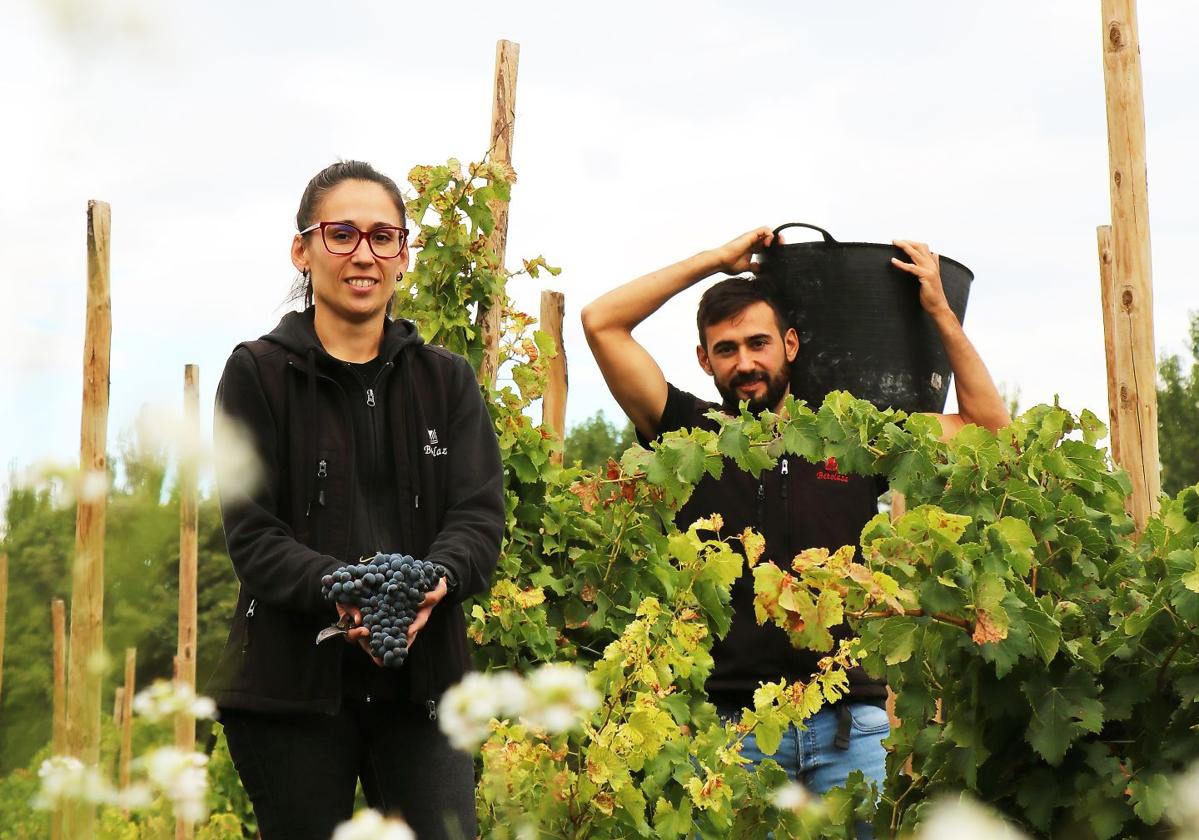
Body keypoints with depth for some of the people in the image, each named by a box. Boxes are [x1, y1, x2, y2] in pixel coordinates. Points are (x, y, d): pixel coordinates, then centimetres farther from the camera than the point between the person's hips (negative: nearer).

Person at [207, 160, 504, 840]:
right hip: (293, 684, -2)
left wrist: (435, 580, -22)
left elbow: (481, 514, 1)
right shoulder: (258, 374, 2)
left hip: (422, 681, 2)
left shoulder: (447, 380, 12)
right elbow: (252, 533, -5)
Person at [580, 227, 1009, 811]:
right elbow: (600, 322, 4)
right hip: (731, 721, -1)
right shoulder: (692, 436, 9)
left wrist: (939, 311, 12)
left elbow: (988, 423, 17)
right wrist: (717, 259, 9)